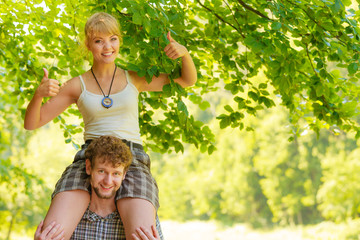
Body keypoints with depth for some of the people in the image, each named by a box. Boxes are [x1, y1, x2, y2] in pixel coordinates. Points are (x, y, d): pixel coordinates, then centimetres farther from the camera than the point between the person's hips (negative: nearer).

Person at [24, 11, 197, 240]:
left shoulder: (134, 78, 13)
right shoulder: (77, 86, 11)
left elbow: (188, 80, 18)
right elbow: (31, 123, 7)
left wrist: (184, 52, -4)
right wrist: (39, 93, -14)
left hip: (131, 162, 0)